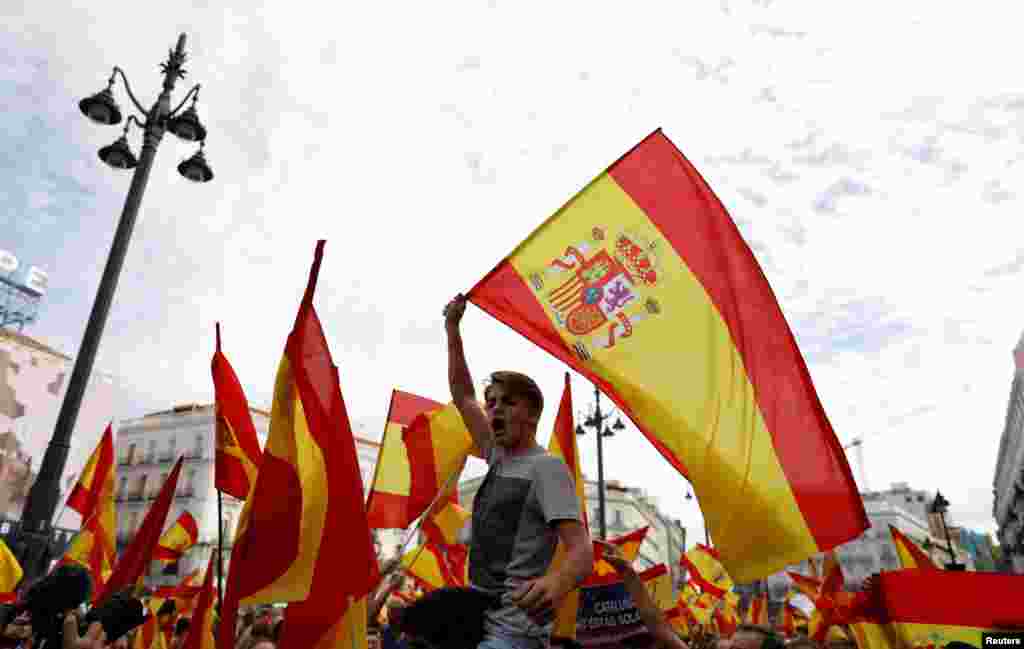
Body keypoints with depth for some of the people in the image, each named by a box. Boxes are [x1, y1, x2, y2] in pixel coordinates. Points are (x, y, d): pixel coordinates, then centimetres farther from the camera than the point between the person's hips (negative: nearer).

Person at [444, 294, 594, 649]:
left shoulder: (546, 466, -13)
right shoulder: (498, 457, 10)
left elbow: (582, 551, -22)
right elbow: (462, 397, 15)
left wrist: (557, 582, -45)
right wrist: (452, 329, 12)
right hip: (479, 621, 8)